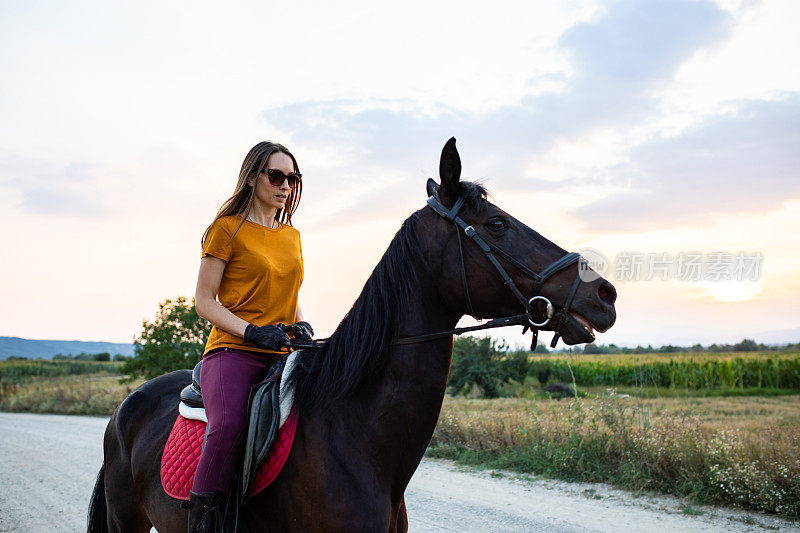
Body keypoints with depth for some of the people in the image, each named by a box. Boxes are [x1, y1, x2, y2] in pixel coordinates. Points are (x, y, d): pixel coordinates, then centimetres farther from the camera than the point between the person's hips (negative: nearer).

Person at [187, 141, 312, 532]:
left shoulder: (292, 236, 20)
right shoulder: (227, 229, 2)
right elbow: (203, 301, -2)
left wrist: (301, 327, 4)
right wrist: (253, 331, -15)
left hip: (282, 357, 6)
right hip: (233, 352, -6)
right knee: (229, 427, -34)